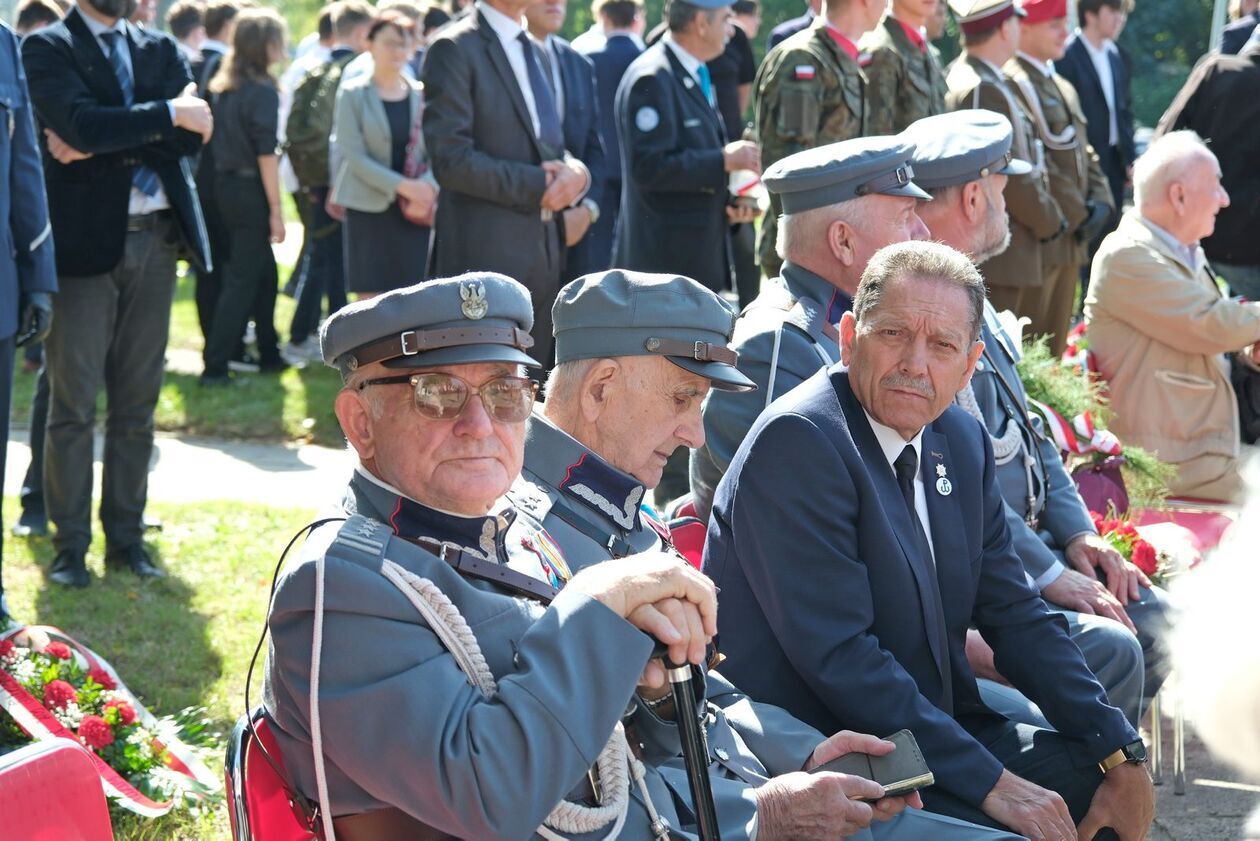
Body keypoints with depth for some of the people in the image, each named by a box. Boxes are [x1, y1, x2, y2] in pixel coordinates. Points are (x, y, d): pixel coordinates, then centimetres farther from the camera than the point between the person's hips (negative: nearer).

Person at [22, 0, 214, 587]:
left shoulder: (161, 51, 14)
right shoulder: (48, 49, 0)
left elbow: (191, 137, -2)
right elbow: (84, 125, -17)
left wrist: (103, 145, -11)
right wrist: (169, 114, -12)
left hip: (154, 241, 4)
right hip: (84, 242, -4)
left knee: (137, 402, 8)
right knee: (73, 402, -1)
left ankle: (126, 535, 16)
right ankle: (70, 544, 5)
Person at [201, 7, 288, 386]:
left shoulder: (224, 87, 10)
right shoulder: (263, 91, -14)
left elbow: (217, 141, 13)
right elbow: (266, 155, -17)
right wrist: (276, 210, -14)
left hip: (225, 185, 8)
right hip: (251, 189, -8)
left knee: (264, 271, 19)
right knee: (242, 280, -4)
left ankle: (269, 354, 27)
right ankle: (214, 366, -5)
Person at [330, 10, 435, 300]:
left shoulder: (420, 95, 10)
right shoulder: (352, 94, 0)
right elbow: (353, 155, -8)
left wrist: (427, 188, -15)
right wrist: (402, 186, -18)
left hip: (413, 212, 3)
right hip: (368, 210, -3)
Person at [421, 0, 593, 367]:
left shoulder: (533, 50, 18)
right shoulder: (454, 49, -7)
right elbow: (451, 158, -15)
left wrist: (574, 172, -3)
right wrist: (537, 184, -13)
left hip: (544, 251, 8)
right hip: (487, 253, -8)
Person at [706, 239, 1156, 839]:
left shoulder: (961, 441, 7)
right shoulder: (795, 443, -19)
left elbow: (1013, 614, 12)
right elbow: (839, 654, -24)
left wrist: (1121, 754, 2)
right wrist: (990, 783, -23)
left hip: (936, 731, 9)